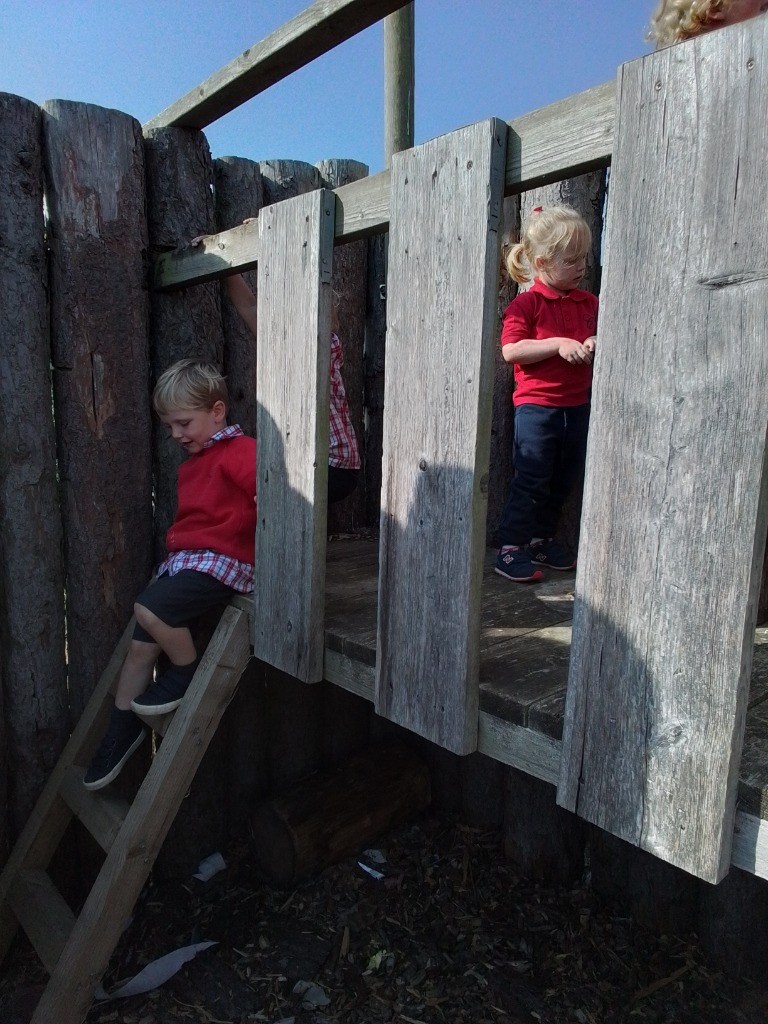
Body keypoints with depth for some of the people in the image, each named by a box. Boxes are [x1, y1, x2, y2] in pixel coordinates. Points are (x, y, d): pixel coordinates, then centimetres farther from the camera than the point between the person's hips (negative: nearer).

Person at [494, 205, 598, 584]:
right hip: (536, 406, -7)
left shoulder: (589, 302, 10)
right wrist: (559, 344, -21)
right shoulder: (526, 304, -8)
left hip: (577, 406, 7)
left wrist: (595, 345, -3)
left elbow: (599, 336, 21)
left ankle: (541, 539, 29)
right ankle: (510, 548, 5)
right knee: (531, 481, -5)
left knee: (564, 481, 14)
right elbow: (511, 350, -18)